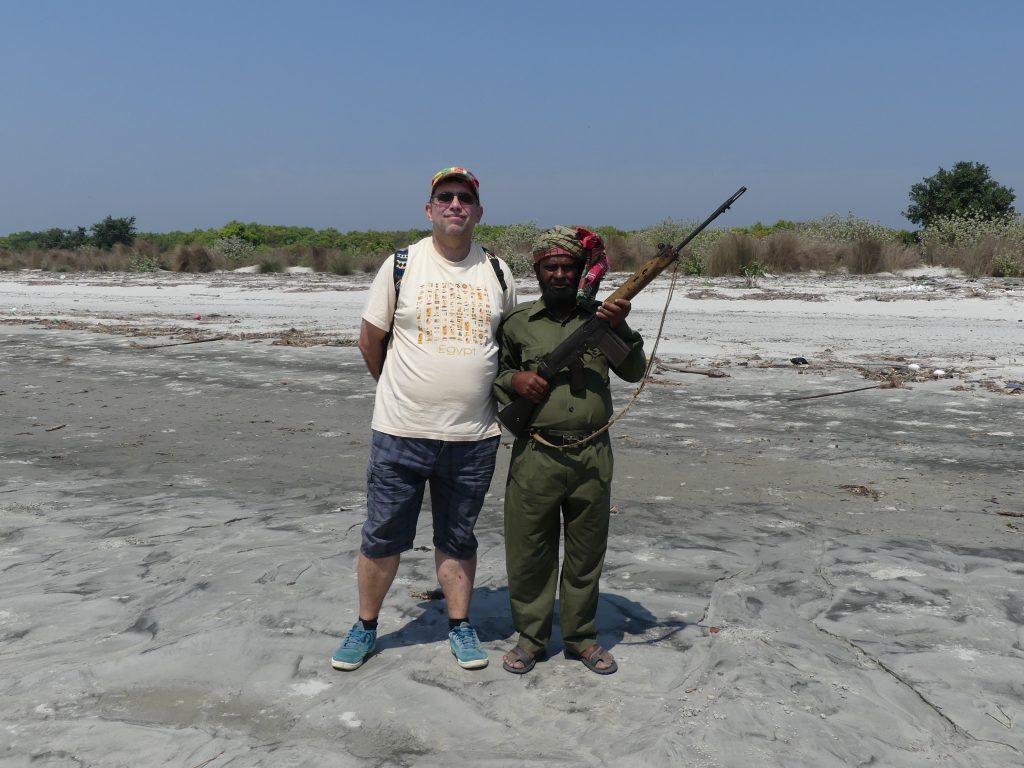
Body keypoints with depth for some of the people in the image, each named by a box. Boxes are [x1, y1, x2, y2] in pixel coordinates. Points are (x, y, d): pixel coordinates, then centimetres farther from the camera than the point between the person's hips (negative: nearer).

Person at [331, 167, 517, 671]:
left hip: (473, 436, 2)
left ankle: (460, 626, 30)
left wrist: (491, 388, 12)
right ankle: (365, 627, 27)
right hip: (401, 433, -1)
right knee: (382, 537, 8)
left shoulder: (497, 272, 6)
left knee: (458, 538, 15)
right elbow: (370, 339, 6)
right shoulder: (402, 265, -1)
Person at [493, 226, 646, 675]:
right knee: (528, 550, 7)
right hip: (535, 456, -1)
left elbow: (634, 373, -1)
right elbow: (491, 373, 14)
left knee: (586, 553, 11)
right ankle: (531, 637, 24)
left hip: (592, 457, 1)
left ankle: (582, 637, 27)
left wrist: (621, 328, -17)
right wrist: (513, 379, -8)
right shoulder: (517, 323, 5)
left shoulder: (600, 316, 7)